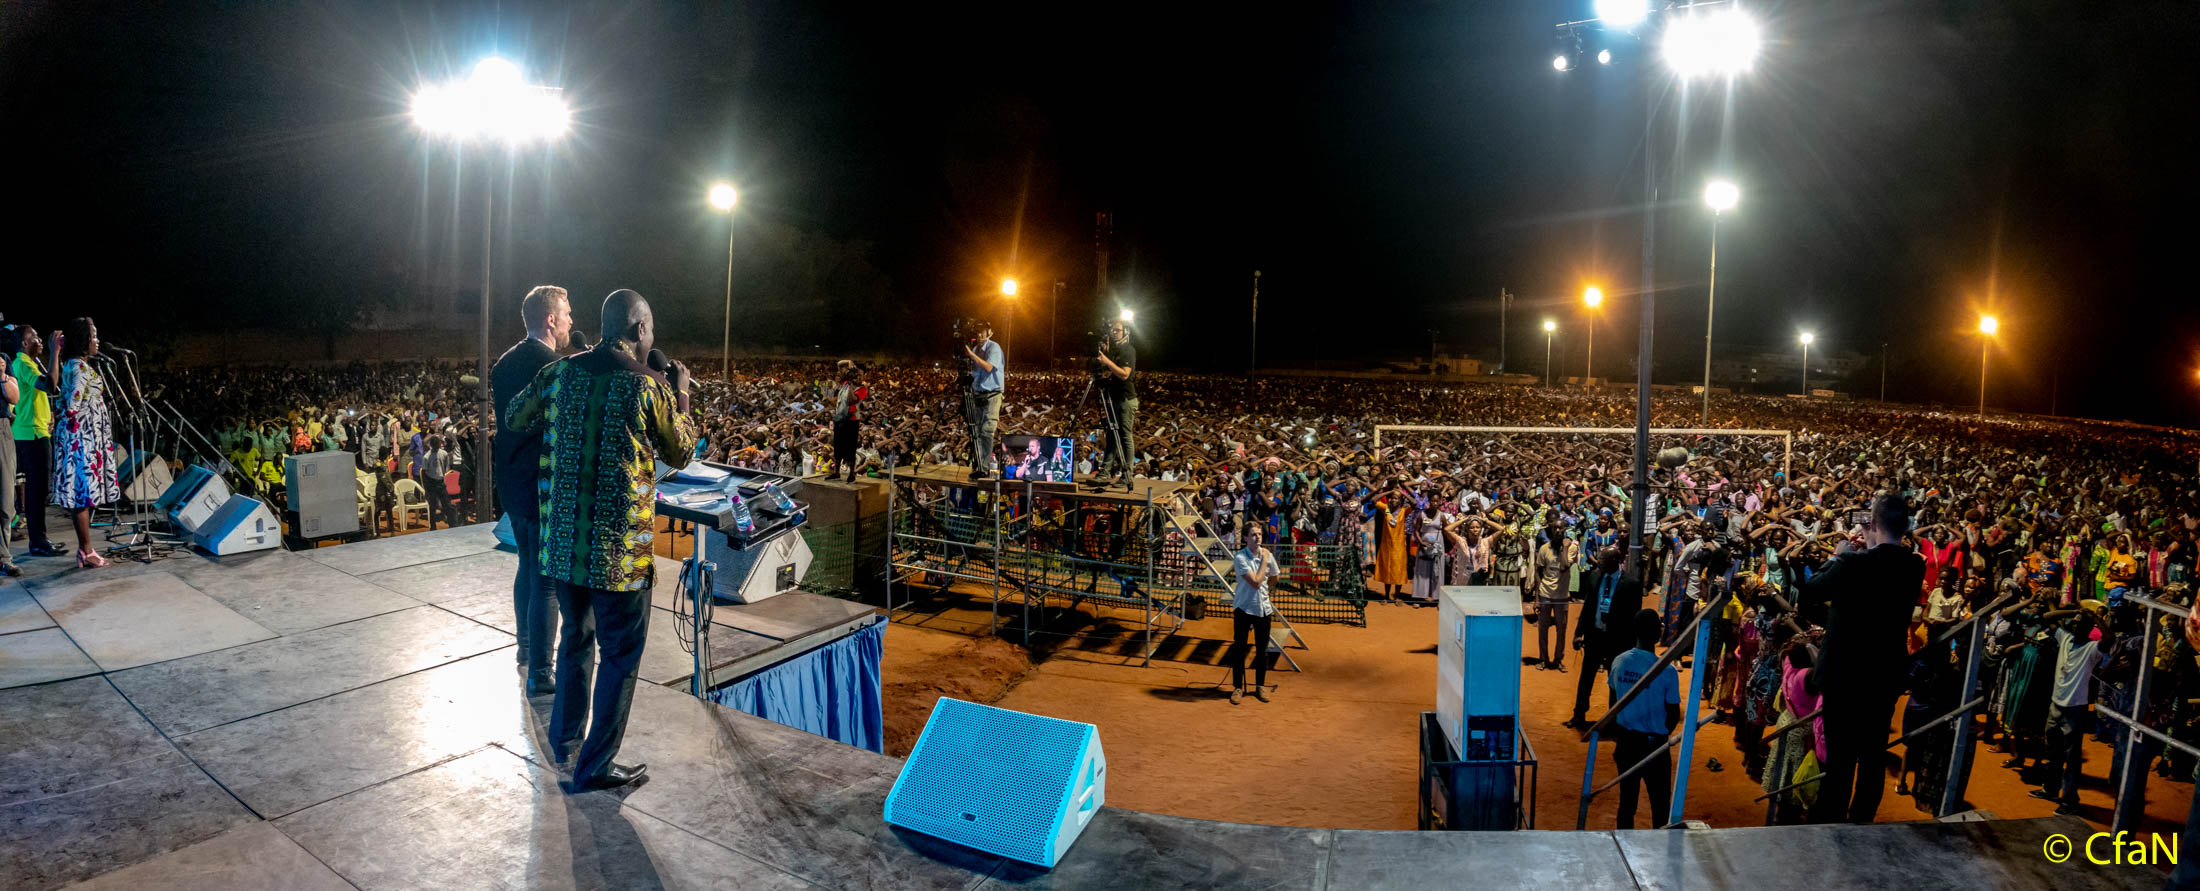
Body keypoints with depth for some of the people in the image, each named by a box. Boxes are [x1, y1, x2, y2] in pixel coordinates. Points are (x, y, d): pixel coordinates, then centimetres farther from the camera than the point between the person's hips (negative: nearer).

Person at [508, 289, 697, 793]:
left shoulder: (559, 372, 2)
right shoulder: (648, 386, -12)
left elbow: (516, 418, 17)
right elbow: (683, 450, 2)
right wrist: (680, 394, 13)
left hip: (561, 537, 6)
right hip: (619, 546, -6)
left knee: (576, 635, 25)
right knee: (620, 653, 8)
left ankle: (564, 737, 40)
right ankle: (596, 765, 15)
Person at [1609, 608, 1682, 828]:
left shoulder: (1619, 662, -7)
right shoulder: (1667, 672, -19)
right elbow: (1674, 715, -9)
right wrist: (1661, 735, 11)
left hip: (1626, 741, 4)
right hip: (1654, 743, -4)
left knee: (1627, 797, 15)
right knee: (1660, 801, 12)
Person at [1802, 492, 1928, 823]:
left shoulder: (1854, 563, -23)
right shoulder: (1915, 567, -5)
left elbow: (1812, 588, -9)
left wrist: (1836, 558, 3)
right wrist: (1873, 549, 9)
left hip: (1846, 676, -5)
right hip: (1888, 676, 5)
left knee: (1840, 758, 4)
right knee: (1873, 755, 18)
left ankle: (1830, 818, 13)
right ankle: (1862, 818, 31)